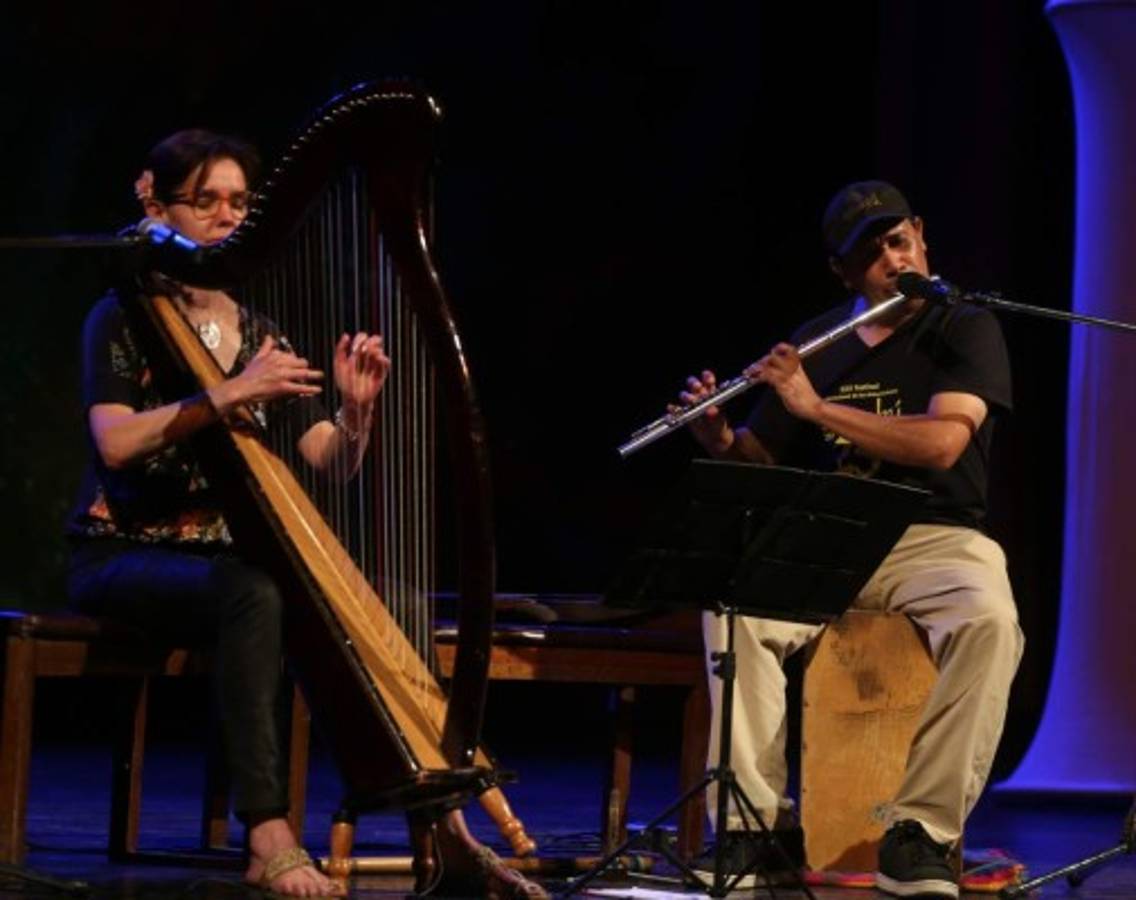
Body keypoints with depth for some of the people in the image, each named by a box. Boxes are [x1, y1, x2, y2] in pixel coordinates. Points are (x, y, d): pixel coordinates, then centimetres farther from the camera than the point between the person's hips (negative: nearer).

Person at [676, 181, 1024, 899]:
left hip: (933, 539, -3)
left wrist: (817, 407, -19)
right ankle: (758, 820, -23)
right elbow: (759, 463, 18)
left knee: (987, 620, -37)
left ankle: (919, 832, -30)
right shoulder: (814, 344, 13)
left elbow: (941, 443, -16)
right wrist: (717, 435, -5)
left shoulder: (967, 331, 1)